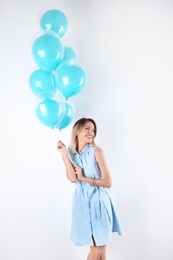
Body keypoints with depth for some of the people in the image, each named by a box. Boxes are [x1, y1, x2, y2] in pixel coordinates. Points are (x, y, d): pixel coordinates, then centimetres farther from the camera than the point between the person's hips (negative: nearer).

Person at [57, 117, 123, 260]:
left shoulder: (96, 151, -10)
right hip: (82, 201, 3)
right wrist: (64, 152, -14)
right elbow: (72, 178, -15)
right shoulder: (71, 153, 2)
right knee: (97, 247, 9)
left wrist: (84, 178, -13)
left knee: (98, 248, 1)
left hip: (98, 201, -3)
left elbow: (108, 182, -12)